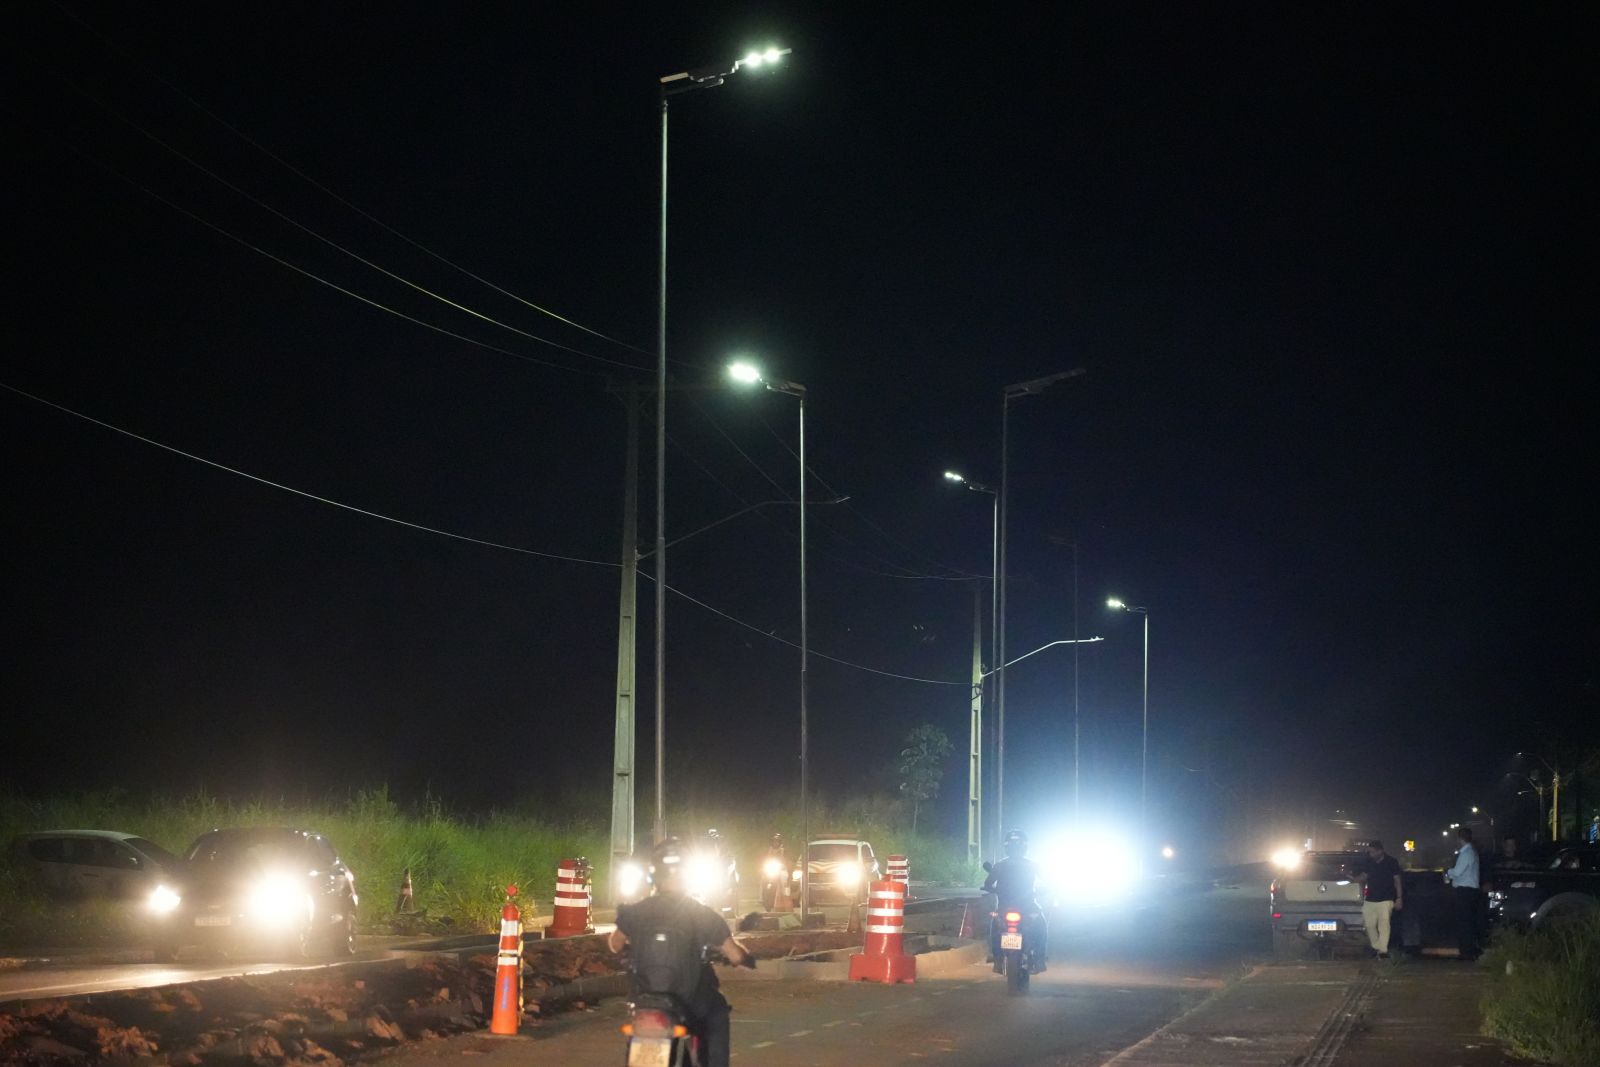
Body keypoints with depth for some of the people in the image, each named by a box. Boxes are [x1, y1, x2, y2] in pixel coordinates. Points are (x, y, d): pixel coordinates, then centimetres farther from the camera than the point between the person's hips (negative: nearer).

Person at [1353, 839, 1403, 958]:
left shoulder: (1392, 862, -4)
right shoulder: (1368, 862, 5)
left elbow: (1397, 881, 1)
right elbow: (1363, 877, 17)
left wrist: (1399, 898, -3)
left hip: (1385, 900, -4)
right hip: (1370, 900, 4)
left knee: (1384, 924, -12)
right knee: (1369, 925, 2)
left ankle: (1383, 950, -12)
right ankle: (1376, 947, 18)